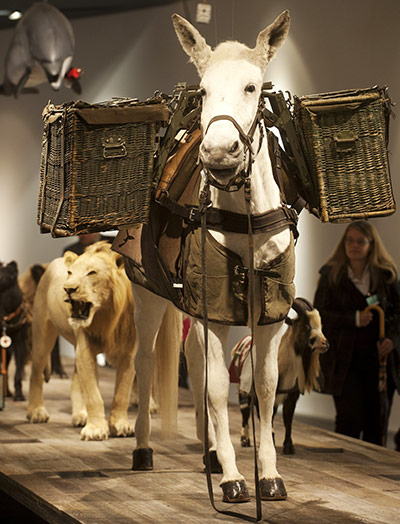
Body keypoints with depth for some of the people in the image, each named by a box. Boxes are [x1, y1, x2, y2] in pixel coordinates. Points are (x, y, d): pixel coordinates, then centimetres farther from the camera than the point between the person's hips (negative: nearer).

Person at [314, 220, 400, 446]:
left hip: (379, 355, 2)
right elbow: (320, 314, -4)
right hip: (344, 359, -2)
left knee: (378, 417, 6)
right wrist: (354, 319, -16)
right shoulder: (331, 275, 2)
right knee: (350, 417, -9)